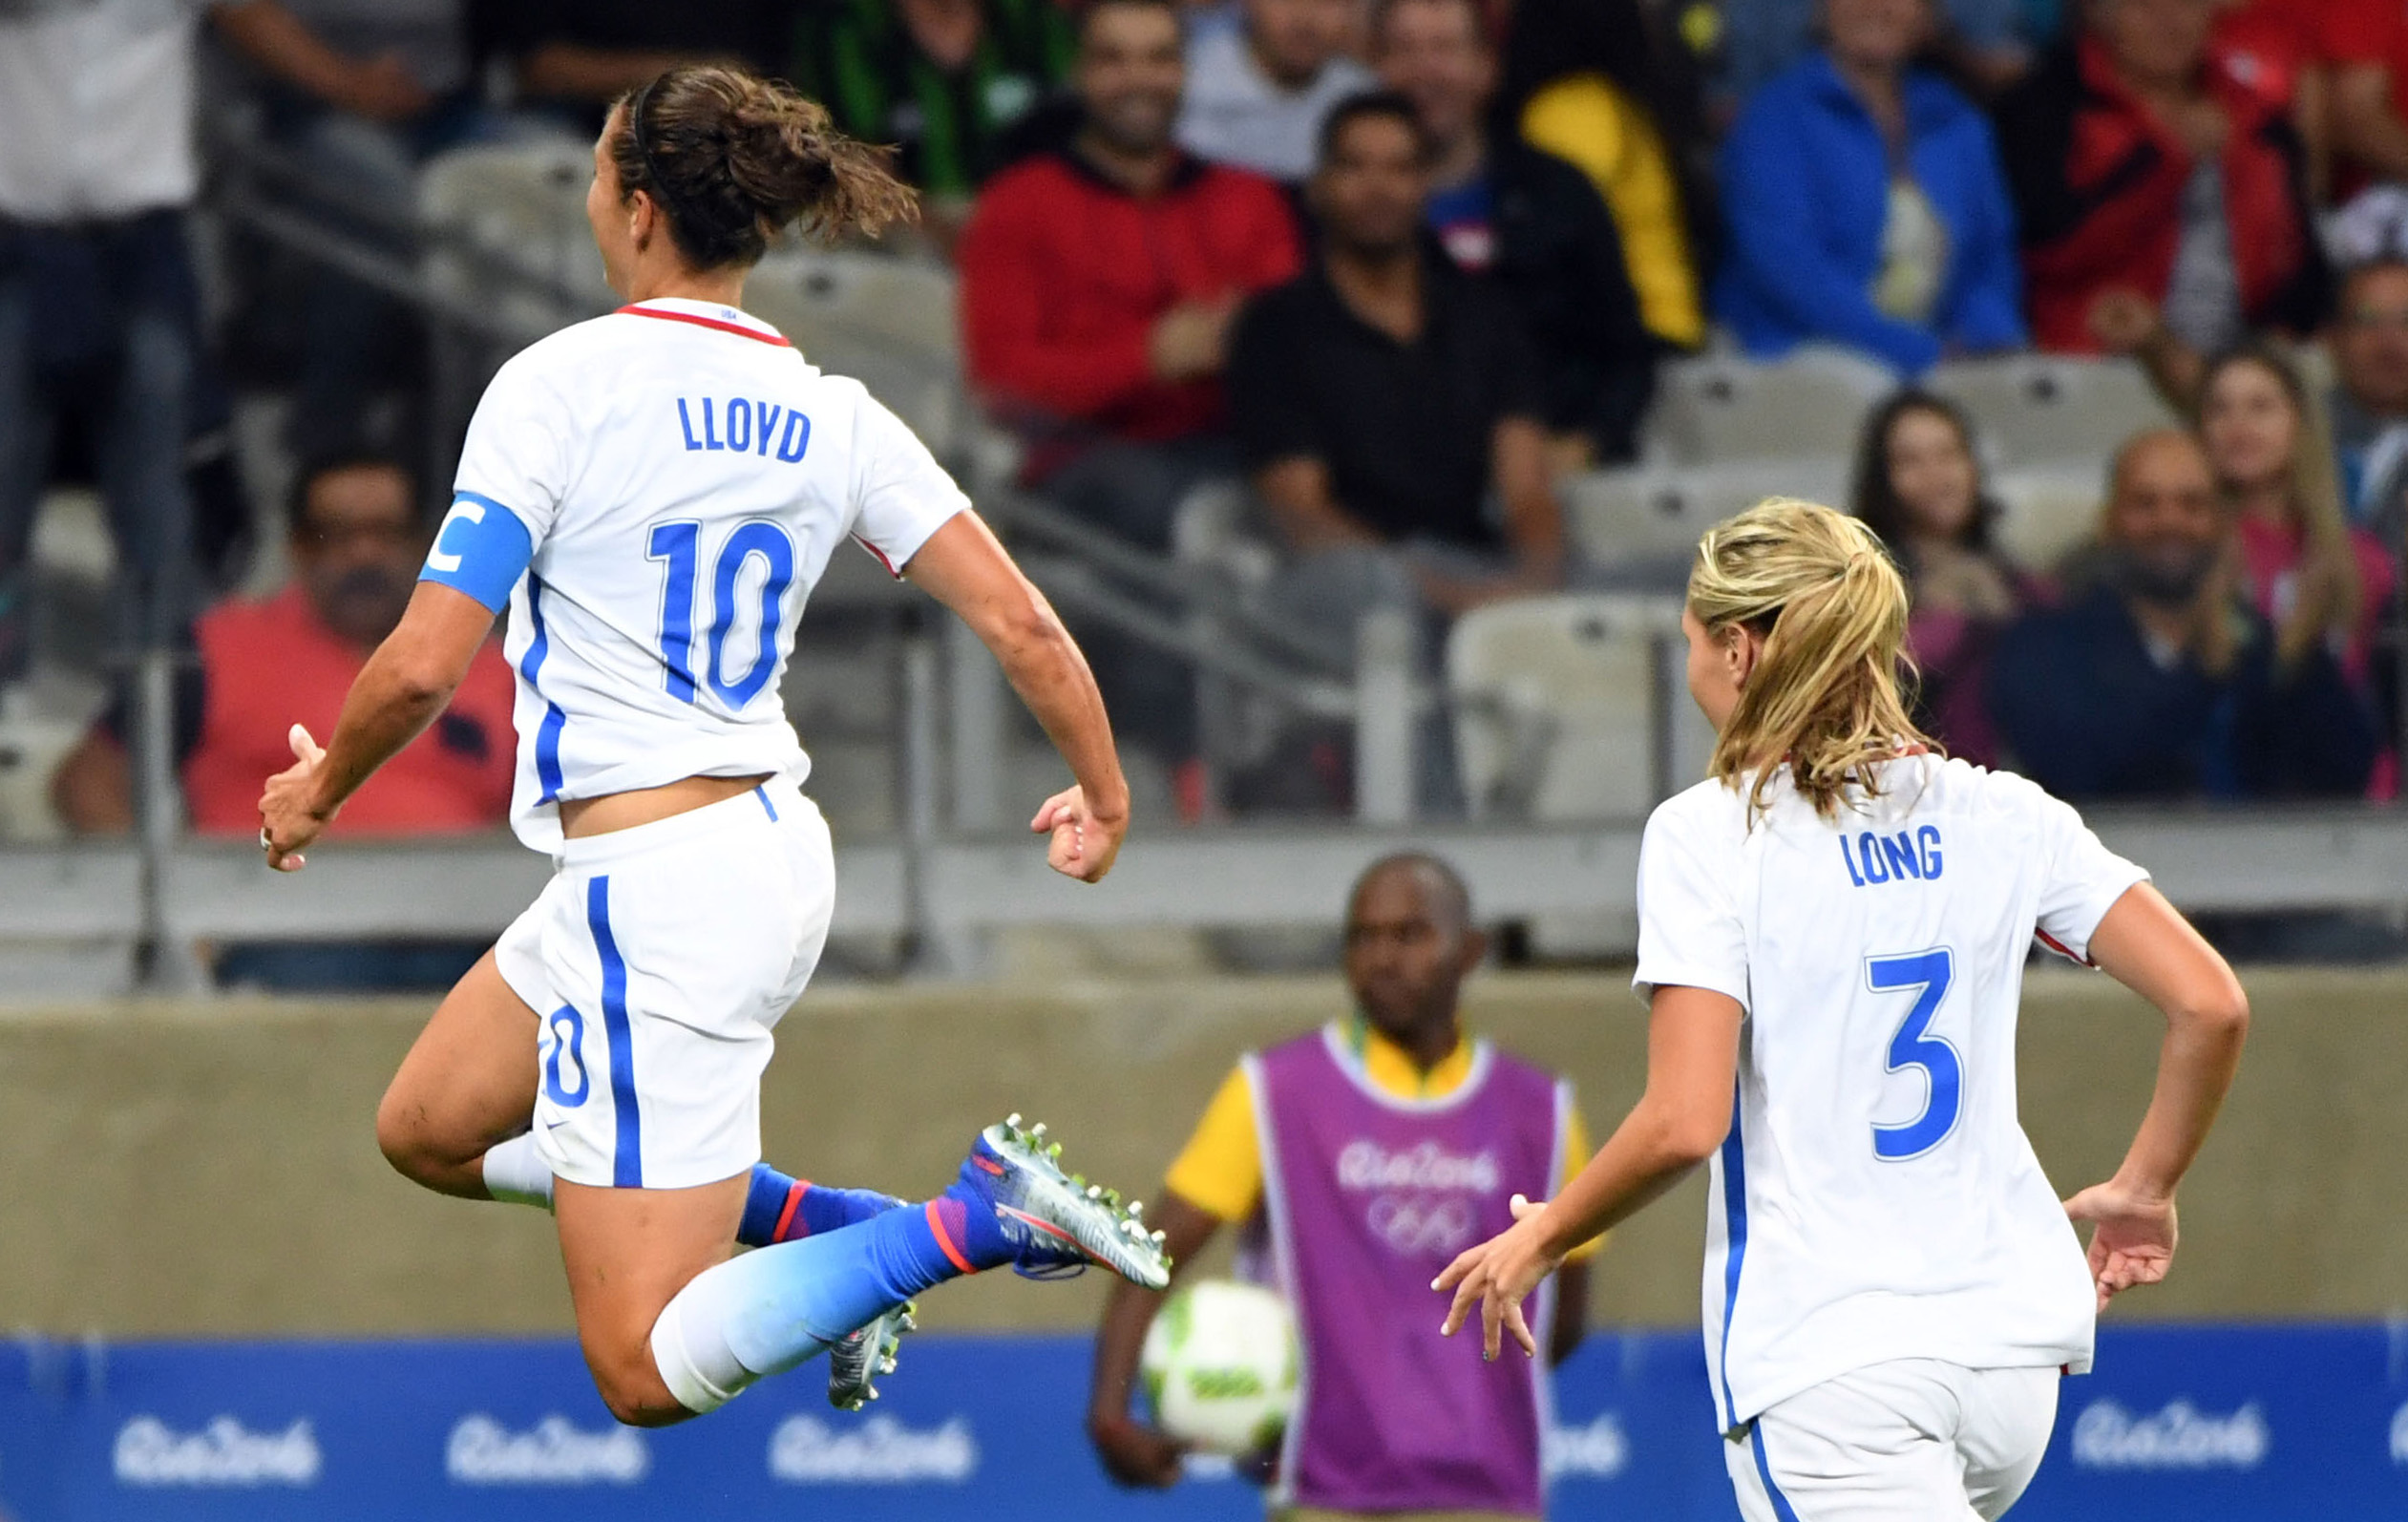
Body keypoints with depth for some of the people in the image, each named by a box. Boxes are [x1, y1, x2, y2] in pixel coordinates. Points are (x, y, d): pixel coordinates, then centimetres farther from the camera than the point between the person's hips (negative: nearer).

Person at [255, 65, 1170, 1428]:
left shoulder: (556, 385, -14)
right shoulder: (831, 415, 3)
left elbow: (425, 666, -16)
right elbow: (1020, 622, 2)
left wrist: (321, 792, 4)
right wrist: (1103, 794, 20)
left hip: (657, 894, -8)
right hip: (778, 855, 8)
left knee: (649, 1378, -2)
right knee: (427, 1134, 26)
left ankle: (974, 1223, -15)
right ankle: (821, 1224, 16)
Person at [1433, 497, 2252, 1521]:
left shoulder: (1710, 834, -8)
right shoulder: (2001, 815, 6)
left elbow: (1684, 1122, -15)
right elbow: (2211, 1006, 1)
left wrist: (1541, 1239, 2)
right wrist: (2143, 1189, 16)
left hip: (1827, 1363, -6)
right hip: (2008, 1349, 6)